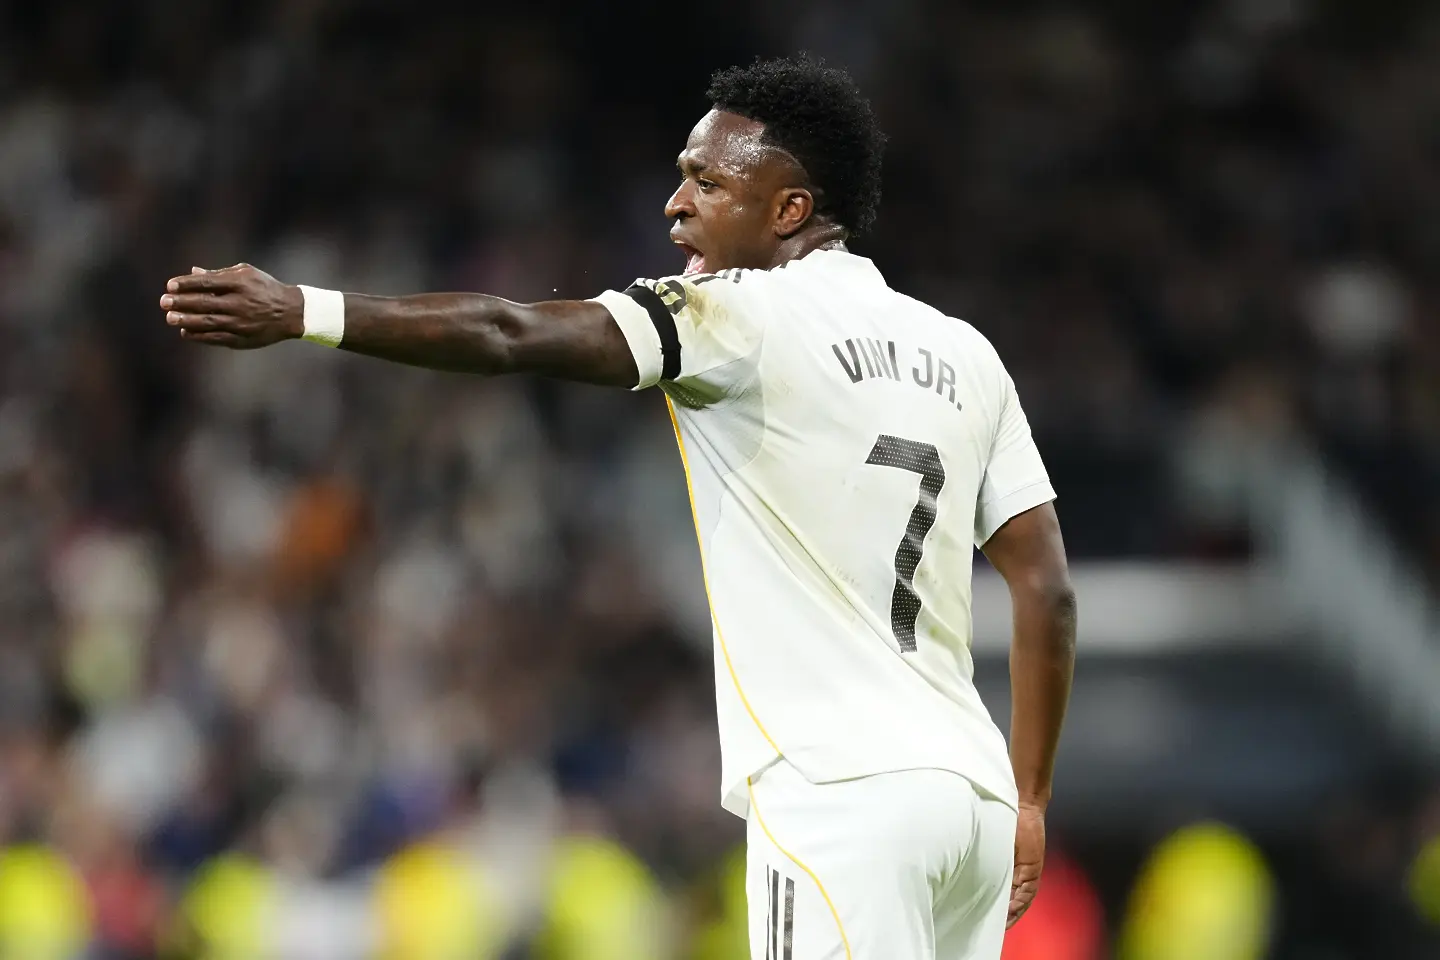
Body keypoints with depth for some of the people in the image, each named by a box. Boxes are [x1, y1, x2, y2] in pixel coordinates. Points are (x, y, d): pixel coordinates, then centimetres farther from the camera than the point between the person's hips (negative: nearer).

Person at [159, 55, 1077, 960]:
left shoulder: (748, 314, -4)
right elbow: (1048, 589, 14)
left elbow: (512, 335, -14)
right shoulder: (963, 354, 16)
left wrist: (303, 312, -16)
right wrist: (1028, 803, 19)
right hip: (971, 787, 8)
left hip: (840, 793, -8)